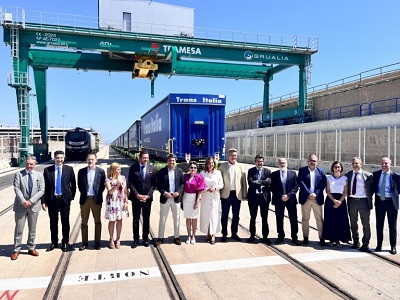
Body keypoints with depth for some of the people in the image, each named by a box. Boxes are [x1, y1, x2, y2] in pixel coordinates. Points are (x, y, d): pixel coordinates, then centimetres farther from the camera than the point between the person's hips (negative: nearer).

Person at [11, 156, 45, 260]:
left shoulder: (39, 175, 3)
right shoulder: (18, 174, -1)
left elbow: (41, 190, -2)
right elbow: (16, 189, -7)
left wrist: (31, 201, -13)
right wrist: (23, 201, -18)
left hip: (34, 205, 2)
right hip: (21, 206, -2)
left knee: (32, 229, 11)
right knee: (19, 229, 2)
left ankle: (31, 248, 24)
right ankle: (16, 250, 14)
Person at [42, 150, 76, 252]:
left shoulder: (69, 169, -1)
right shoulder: (47, 170, 0)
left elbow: (73, 184, 6)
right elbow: (44, 186, 0)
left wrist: (71, 197, 2)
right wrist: (43, 201, -4)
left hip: (65, 199, -1)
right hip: (52, 200, 1)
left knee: (65, 222, 8)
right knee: (53, 222, 11)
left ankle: (65, 242, 23)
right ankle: (54, 242, 27)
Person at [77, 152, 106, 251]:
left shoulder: (101, 171, -1)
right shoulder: (81, 171, 3)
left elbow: (103, 185, 2)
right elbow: (79, 185, 8)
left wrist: (98, 194, -2)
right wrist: (84, 193, 3)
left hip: (96, 199, -1)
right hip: (85, 199, 1)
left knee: (97, 221, 7)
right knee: (84, 222, 8)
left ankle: (97, 242, 18)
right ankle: (84, 243, 19)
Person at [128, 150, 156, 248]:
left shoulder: (152, 168, 2)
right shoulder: (133, 168, -1)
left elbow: (153, 184, 1)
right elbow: (130, 183, -3)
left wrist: (148, 195, -10)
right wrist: (137, 195, -11)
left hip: (147, 198, 1)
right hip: (136, 198, -1)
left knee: (146, 219, 9)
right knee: (136, 219, 6)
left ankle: (145, 239, 21)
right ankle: (136, 240, 17)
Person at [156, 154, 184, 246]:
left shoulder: (179, 171, 3)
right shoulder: (162, 171, -2)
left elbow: (183, 183, 3)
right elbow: (158, 185, -2)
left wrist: (178, 192, -12)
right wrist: (164, 192, -15)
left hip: (176, 198, 2)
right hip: (165, 198, -1)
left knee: (176, 219, 11)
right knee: (162, 219, 6)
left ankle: (176, 237, 23)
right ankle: (160, 238, 17)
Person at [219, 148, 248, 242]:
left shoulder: (240, 166, 4)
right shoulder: (223, 166, 1)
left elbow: (244, 181, 3)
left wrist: (245, 194, 1)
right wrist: (219, 193, -6)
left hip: (237, 194, 2)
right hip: (226, 194, -1)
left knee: (236, 215, 11)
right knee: (225, 215, 7)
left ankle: (234, 233, 26)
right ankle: (224, 234, 20)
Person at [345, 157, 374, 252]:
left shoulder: (368, 175, -3)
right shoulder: (348, 175, 5)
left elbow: (372, 188, 5)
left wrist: (369, 197, -1)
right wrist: (348, 196, 3)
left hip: (363, 201, -3)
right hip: (352, 201, 3)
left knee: (366, 224, 1)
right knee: (353, 223, 12)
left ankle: (365, 244, 10)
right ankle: (356, 242, 26)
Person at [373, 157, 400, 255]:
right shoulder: (375, 174, 4)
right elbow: (373, 187, 9)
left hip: (391, 202, -2)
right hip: (379, 201, 2)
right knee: (379, 225, 11)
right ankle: (379, 245, 23)